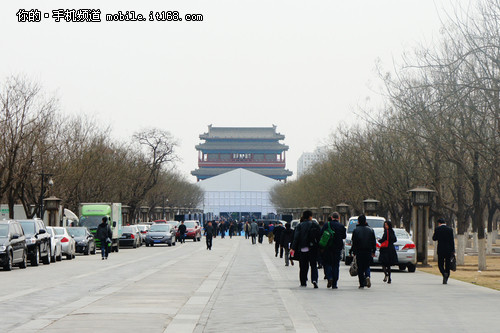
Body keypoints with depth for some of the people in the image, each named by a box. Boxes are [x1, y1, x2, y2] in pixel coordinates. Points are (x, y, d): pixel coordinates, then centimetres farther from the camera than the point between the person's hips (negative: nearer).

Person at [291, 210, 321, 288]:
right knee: (313, 265, 3)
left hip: (302, 249, 0)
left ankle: (303, 282, 11)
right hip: (313, 248, 0)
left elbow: (296, 238, -6)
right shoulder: (315, 225, 1)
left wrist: (293, 248, -7)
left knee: (303, 266, 8)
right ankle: (314, 279, -19)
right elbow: (320, 237, 3)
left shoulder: (299, 226, 0)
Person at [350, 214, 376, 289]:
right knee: (367, 266, 14)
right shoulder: (370, 230, 4)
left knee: (360, 268, 3)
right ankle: (367, 276, -15)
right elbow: (374, 242, 8)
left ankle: (362, 284, 0)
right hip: (368, 251, 2)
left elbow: (354, 243, -6)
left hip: (359, 252, -2)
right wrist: (373, 251, 15)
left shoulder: (356, 230, -5)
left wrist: (353, 251, 2)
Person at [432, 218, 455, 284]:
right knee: (447, 265, 9)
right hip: (449, 250, 2)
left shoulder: (437, 229, -4)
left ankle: (444, 273, -21)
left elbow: (434, 238, 2)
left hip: (440, 250, -2)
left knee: (440, 264, 6)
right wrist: (453, 251, 4)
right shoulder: (450, 229, 2)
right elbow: (452, 241, 1)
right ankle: (446, 279, 10)